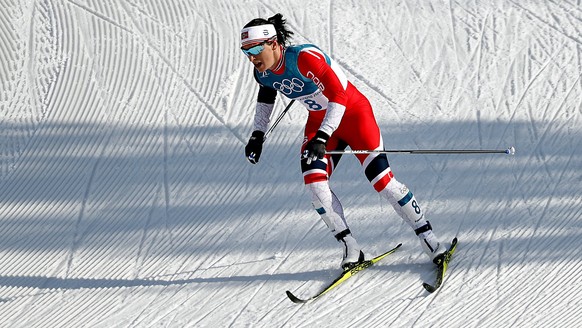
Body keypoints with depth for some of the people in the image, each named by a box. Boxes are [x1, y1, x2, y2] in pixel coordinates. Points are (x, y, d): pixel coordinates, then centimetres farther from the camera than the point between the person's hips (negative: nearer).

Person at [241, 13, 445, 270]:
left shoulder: (305, 58, -32)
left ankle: (430, 241, -1)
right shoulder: (263, 73, -8)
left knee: (380, 178, -13)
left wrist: (322, 138, -44)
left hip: (352, 113, -7)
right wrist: (257, 135, 14)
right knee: (314, 183, -14)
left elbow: (338, 95, -37)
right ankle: (351, 250, -4)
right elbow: (266, 96, 17)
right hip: (319, 121, 7)